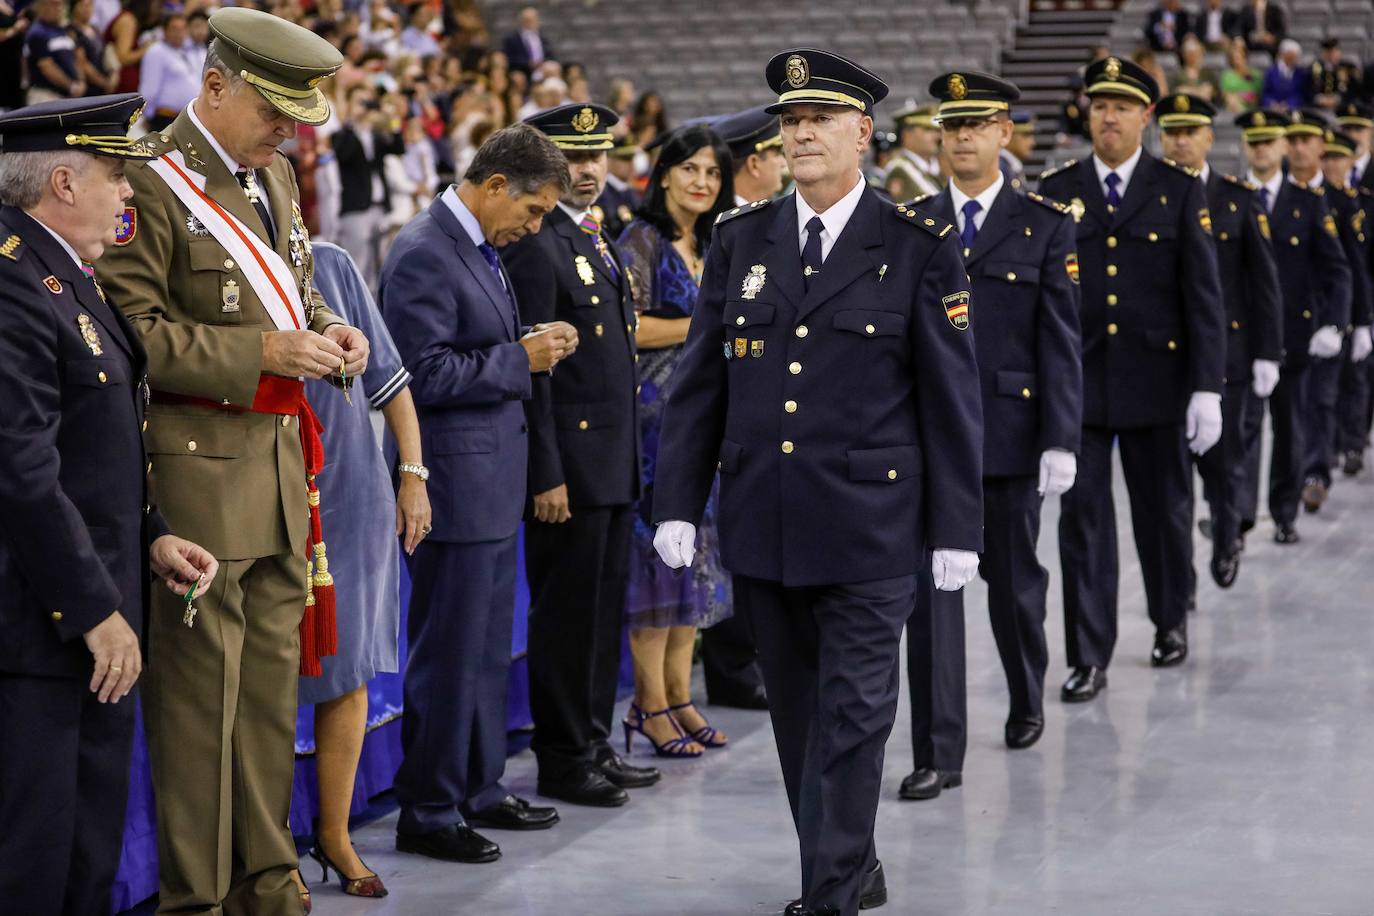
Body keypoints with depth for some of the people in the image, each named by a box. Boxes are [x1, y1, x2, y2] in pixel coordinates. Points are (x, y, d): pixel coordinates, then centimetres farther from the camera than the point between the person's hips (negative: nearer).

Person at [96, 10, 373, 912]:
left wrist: (326, 330, 5)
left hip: (280, 462, 8)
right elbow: (133, 331, -17)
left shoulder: (274, 177, 15)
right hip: (198, 463, -8)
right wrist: (261, 353, -21)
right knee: (199, 683, -2)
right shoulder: (153, 184, -12)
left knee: (273, 678, 14)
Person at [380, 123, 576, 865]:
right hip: (454, 482, -10)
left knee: (487, 649, 17)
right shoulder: (424, 254, -17)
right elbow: (426, 373, -22)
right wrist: (519, 359, -17)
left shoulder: (480, 249, 13)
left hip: (491, 479, 10)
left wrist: (532, 347, 4)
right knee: (447, 654, -2)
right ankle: (426, 812, 7)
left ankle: (477, 789, 28)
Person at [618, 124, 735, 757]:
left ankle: (678, 694, 13)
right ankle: (650, 702, -1)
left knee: (695, 547, 7)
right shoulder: (643, 240, -6)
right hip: (655, 409, -7)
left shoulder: (709, 247, 15)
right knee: (657, 544, -6)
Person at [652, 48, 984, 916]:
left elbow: (952, 398, -2)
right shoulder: (742, 239, 8)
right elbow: (700, 383, 9)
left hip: (869, 532, -4)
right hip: (763, 525, 4)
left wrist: (956, 530, -4)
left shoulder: (919, 248, -3)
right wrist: (678, 504, 4)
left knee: (852, 714, -3)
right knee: (798, 712, 12)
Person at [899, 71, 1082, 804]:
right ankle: (939, 753, -2)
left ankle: (1027, 701, 39)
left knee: (1013, 580, 13)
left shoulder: (1046, 226, 0)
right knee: (930, 588, -5)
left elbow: (1061, 342, -4)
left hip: (1010, 428, -1)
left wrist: (1061, 441, -10)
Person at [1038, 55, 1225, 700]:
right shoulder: (1056, 191, 3)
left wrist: (1207, 387, -8)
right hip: (1077, 381, 0)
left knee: (1164, 509, 12)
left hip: (1156, 378, 0)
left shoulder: (1180, 190, 0)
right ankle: (1089, 658, 1)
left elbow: (1203, 293, -2)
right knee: (1081, 517, -3)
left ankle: (1171, 620, 35)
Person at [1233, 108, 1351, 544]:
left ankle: (1285, 515, 18)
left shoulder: (1309, 202, 4)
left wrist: (1332, 325, -11)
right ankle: (1239, 515, -12)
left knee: (1289, 427, 8)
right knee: (1244, 423, -9)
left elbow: (1336, 269, 2)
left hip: (1294, 331, 1)